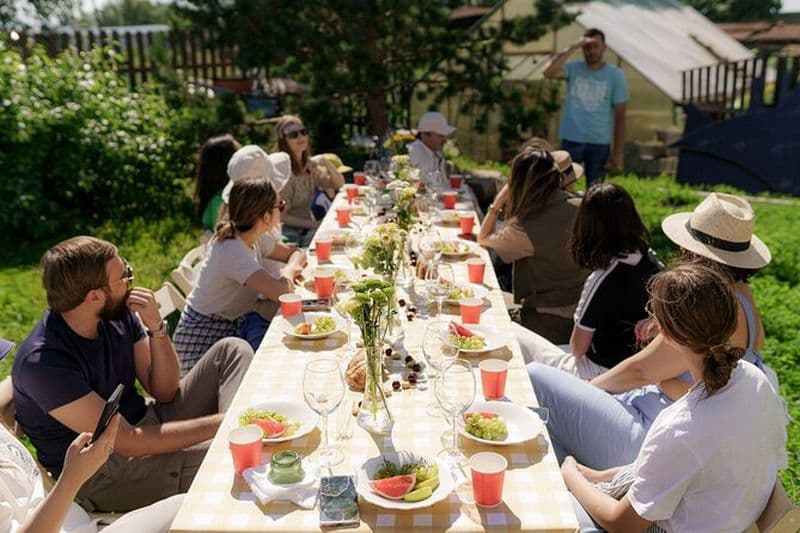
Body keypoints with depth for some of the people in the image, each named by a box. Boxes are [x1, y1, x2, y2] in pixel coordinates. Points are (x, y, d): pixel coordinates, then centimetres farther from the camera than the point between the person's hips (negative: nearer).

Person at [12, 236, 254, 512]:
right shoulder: (42, 362, -25)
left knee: (232, 351, -4)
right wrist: (219, 423, -25)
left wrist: (157, 328, -15)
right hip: (102, 475, -8)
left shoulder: (120, 313, -5)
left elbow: (165, 392, 1)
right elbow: (129, 443, -25)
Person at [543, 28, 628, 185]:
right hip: (571, 140, 0)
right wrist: (572, 48, -16)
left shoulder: (615, 75, 0)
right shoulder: (573, 69, 1)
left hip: (600, 144, 0)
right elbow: (548, 72, -20)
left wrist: (617, 151, -4)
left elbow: (620, 115, 0)